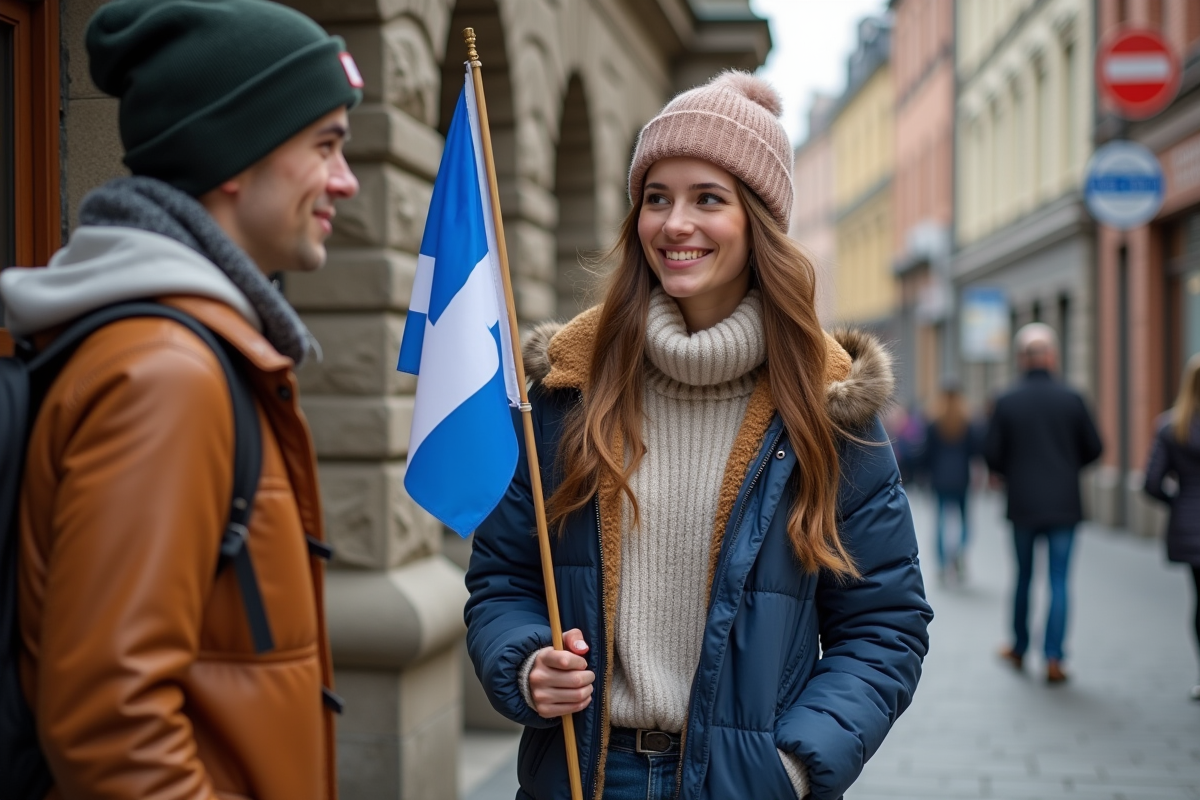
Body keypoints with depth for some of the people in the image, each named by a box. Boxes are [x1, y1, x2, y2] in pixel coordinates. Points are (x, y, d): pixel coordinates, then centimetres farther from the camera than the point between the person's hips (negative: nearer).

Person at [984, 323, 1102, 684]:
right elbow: (1093, 448, 1)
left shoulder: (1007, 401, -5)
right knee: (1059, 580, 2)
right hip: (1063, 504, -1)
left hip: (1022, 505, 1)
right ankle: (1053, 658, -3)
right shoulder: (1071, 398, -5)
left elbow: (991, 455, -5)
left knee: (1023, 576, 16)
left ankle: (1019, 648, 28)